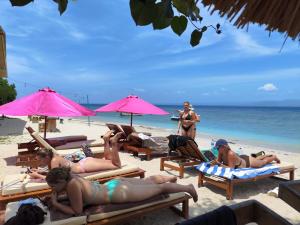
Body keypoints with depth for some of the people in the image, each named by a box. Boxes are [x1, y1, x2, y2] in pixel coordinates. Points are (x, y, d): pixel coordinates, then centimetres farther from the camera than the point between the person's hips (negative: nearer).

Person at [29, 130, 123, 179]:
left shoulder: (54, 161, -22)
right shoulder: (52, 158, 2)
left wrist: (37, 176, -17)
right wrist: (39, 172, 4)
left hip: (86, 165, -8)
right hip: (84, 163, 8)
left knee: (117, 165, -7)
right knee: (108, 160, 25)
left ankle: (113, 142, -6)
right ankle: (106, 140, 16)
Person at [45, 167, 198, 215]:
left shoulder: (72, 185, -28)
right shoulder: (70, 177, -3)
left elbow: (77, 211, -21)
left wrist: (55, 204, -14)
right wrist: (55, 196, 4)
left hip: (119, 193, -8)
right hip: (114, 184, 8)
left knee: (159, 189, 8)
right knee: (147, 181, 27)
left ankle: (188, 187, 26)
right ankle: (170, 178, 49)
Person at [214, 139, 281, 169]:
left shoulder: (231, 154, -46)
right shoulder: (221, 152, -25)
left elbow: (231, 168, -45)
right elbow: (218, 161, -14)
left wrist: (220, 165, -45)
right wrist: (216, 162, -34)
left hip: (247, 162, -6)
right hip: (241, 158, 6)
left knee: (264, 162, 25)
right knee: (257, 159, 35)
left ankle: (274, 157, 52)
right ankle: (269, 155, 61)